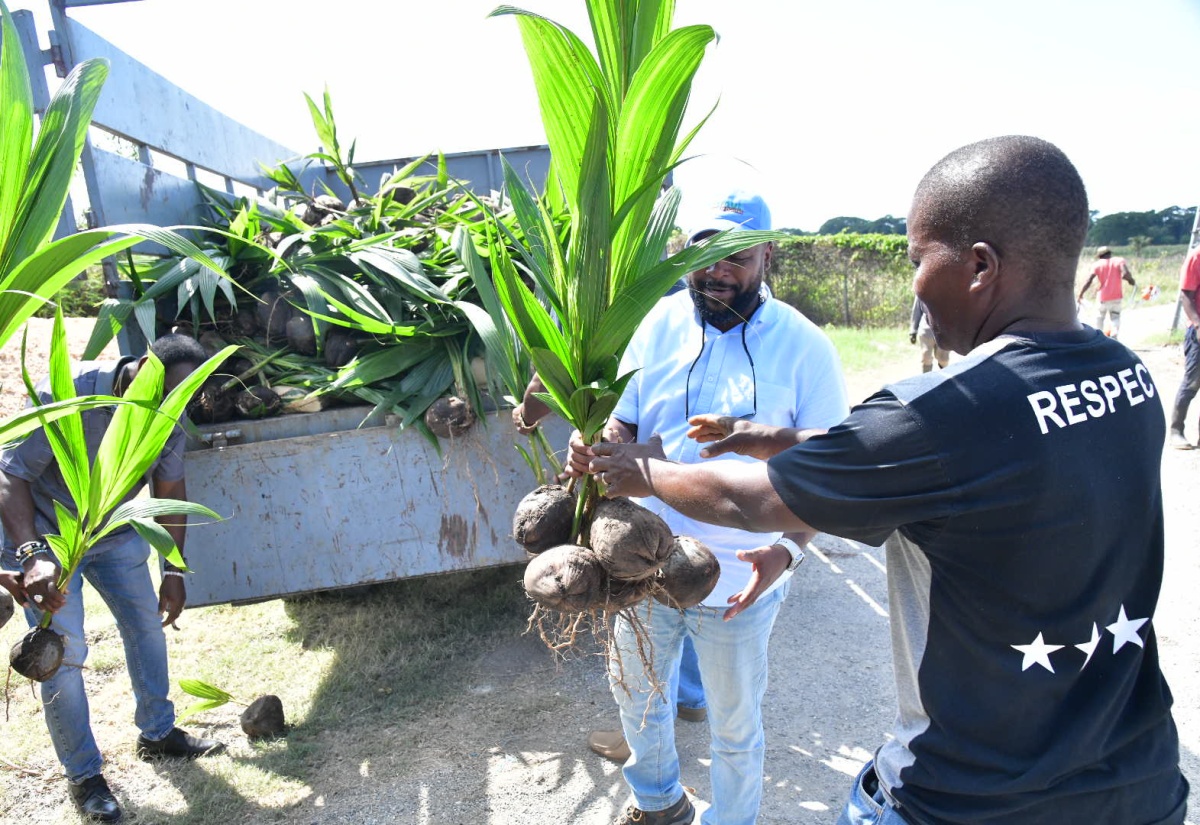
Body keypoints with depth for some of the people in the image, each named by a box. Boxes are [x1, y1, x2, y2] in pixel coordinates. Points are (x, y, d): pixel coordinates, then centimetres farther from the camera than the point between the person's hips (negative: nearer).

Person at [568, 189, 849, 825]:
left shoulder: (804, 347, -13)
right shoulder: (660, 323, -5)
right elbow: (624, 423, 2)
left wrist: (788, 549, -28)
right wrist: (593, 449, -21)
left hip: (738, 583, -3)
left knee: (735, 727, 18)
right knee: (635, 693, 26)